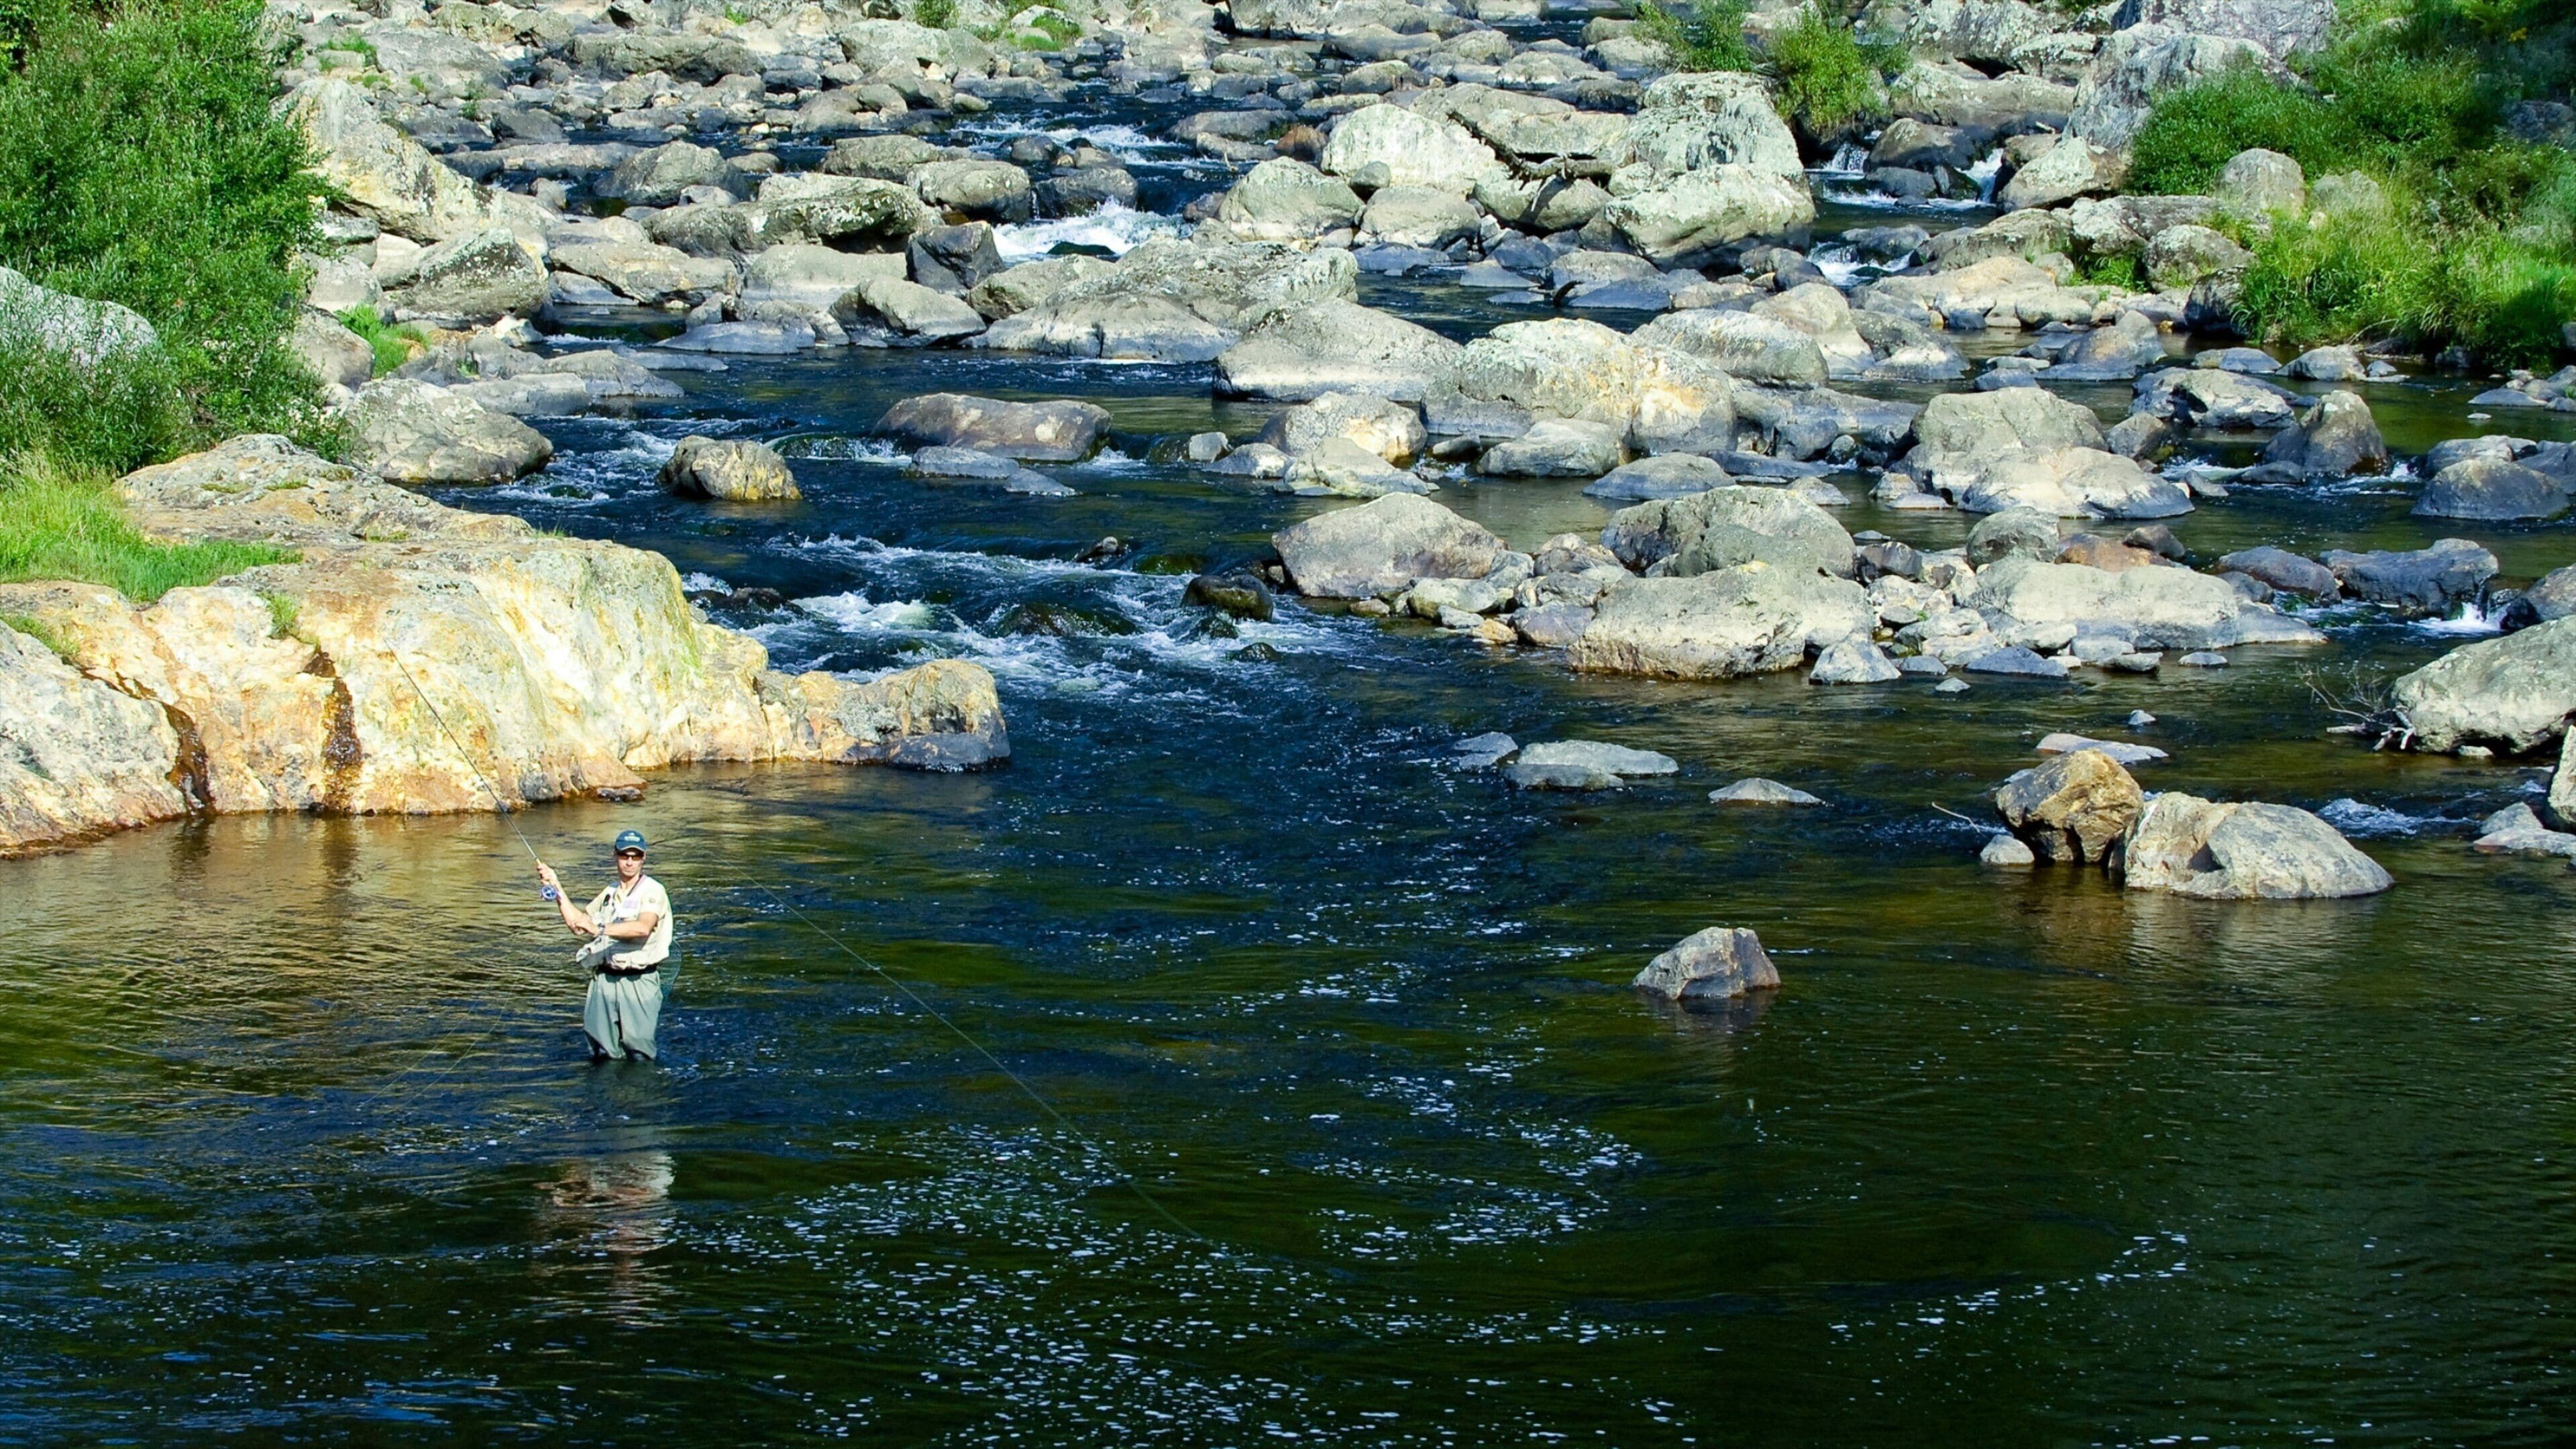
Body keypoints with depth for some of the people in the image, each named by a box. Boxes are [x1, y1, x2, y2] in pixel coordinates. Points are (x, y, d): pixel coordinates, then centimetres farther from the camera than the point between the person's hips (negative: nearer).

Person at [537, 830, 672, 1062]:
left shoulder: (653, 891, -5)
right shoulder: (609, 894, 20)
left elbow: (643, 927, -23)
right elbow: (577, 925, 21)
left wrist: (600, 929, -31)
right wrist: (556, 887, 17)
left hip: (639, 982, -6)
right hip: (604, 980, 6)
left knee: (639, 1056, -5)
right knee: (603, 1055, 4)